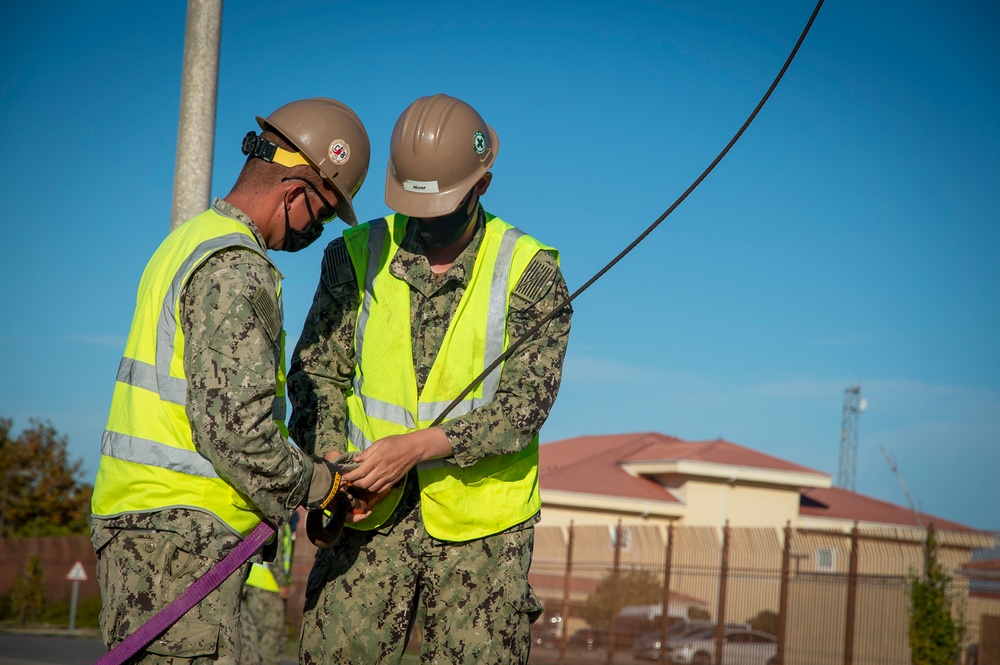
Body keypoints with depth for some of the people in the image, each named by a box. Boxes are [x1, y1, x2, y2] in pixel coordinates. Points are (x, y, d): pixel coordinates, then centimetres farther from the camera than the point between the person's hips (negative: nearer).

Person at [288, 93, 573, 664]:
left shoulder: (530, 272, -4)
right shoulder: (358, 256, 5)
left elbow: (525, 403, -10)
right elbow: (316, 371, 6)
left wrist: (417, 446, -21)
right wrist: (329, 456, -14)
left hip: (481, 529, -2)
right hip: (370, 514, 2)